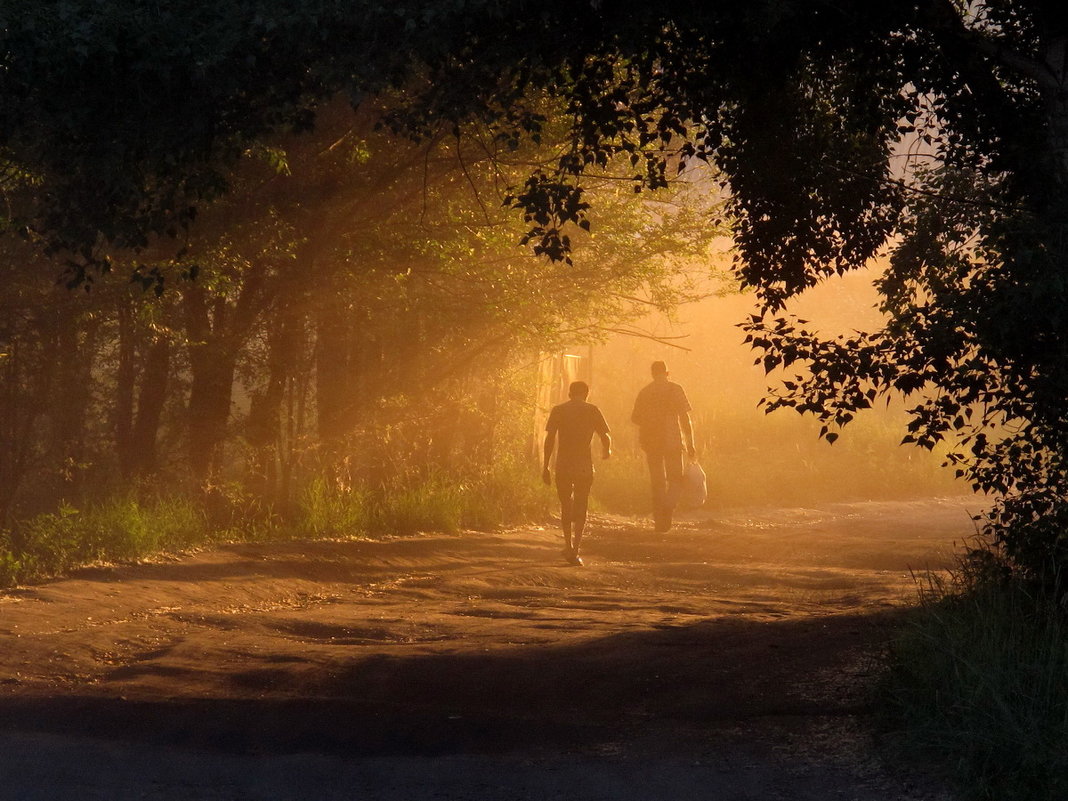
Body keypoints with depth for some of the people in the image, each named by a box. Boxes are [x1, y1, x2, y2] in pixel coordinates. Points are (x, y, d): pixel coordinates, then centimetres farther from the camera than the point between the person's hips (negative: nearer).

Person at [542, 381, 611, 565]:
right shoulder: (592, 410, 4)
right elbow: (606, 437, 1)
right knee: (581, 508, 6)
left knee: (566, 506, 18)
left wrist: (545, 467, -1)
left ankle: (568, 545, 14)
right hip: (584, 465, -1)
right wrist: (606, 451, 24)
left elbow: (550, 439, -2)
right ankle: (575, 550, -3)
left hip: (563, 465, 1)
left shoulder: (558, 410, 5)